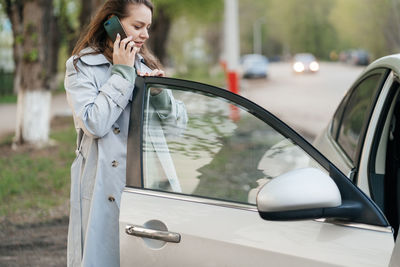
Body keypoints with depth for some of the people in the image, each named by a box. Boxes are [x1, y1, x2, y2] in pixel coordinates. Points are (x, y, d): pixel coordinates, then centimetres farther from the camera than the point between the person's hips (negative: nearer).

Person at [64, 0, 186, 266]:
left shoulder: (146, 66, 16)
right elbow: (94, 124, -16)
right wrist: (122, 73, -10)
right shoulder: (81, 67, 0)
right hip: (105, 190, -4)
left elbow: (179, 122, 11)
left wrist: (159, 92, -7)